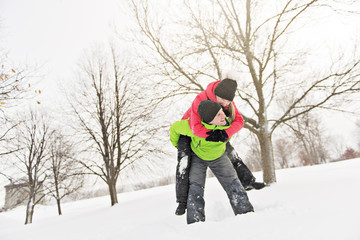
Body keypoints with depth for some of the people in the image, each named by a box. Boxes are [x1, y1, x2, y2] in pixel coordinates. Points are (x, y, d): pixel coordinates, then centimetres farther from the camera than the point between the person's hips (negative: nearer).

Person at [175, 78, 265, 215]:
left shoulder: (228, 102, -18)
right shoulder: (200, 100, -37)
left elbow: (239, 121, -23)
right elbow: (196, 128, -43)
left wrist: (226, 133, -40)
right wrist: (212, 135, -43)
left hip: (212, 131, 6)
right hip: (189, 131, -5)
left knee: (231, 152, 4)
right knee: (184, 161, -21)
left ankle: (248, 181, 20)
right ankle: (182, 201, -14)